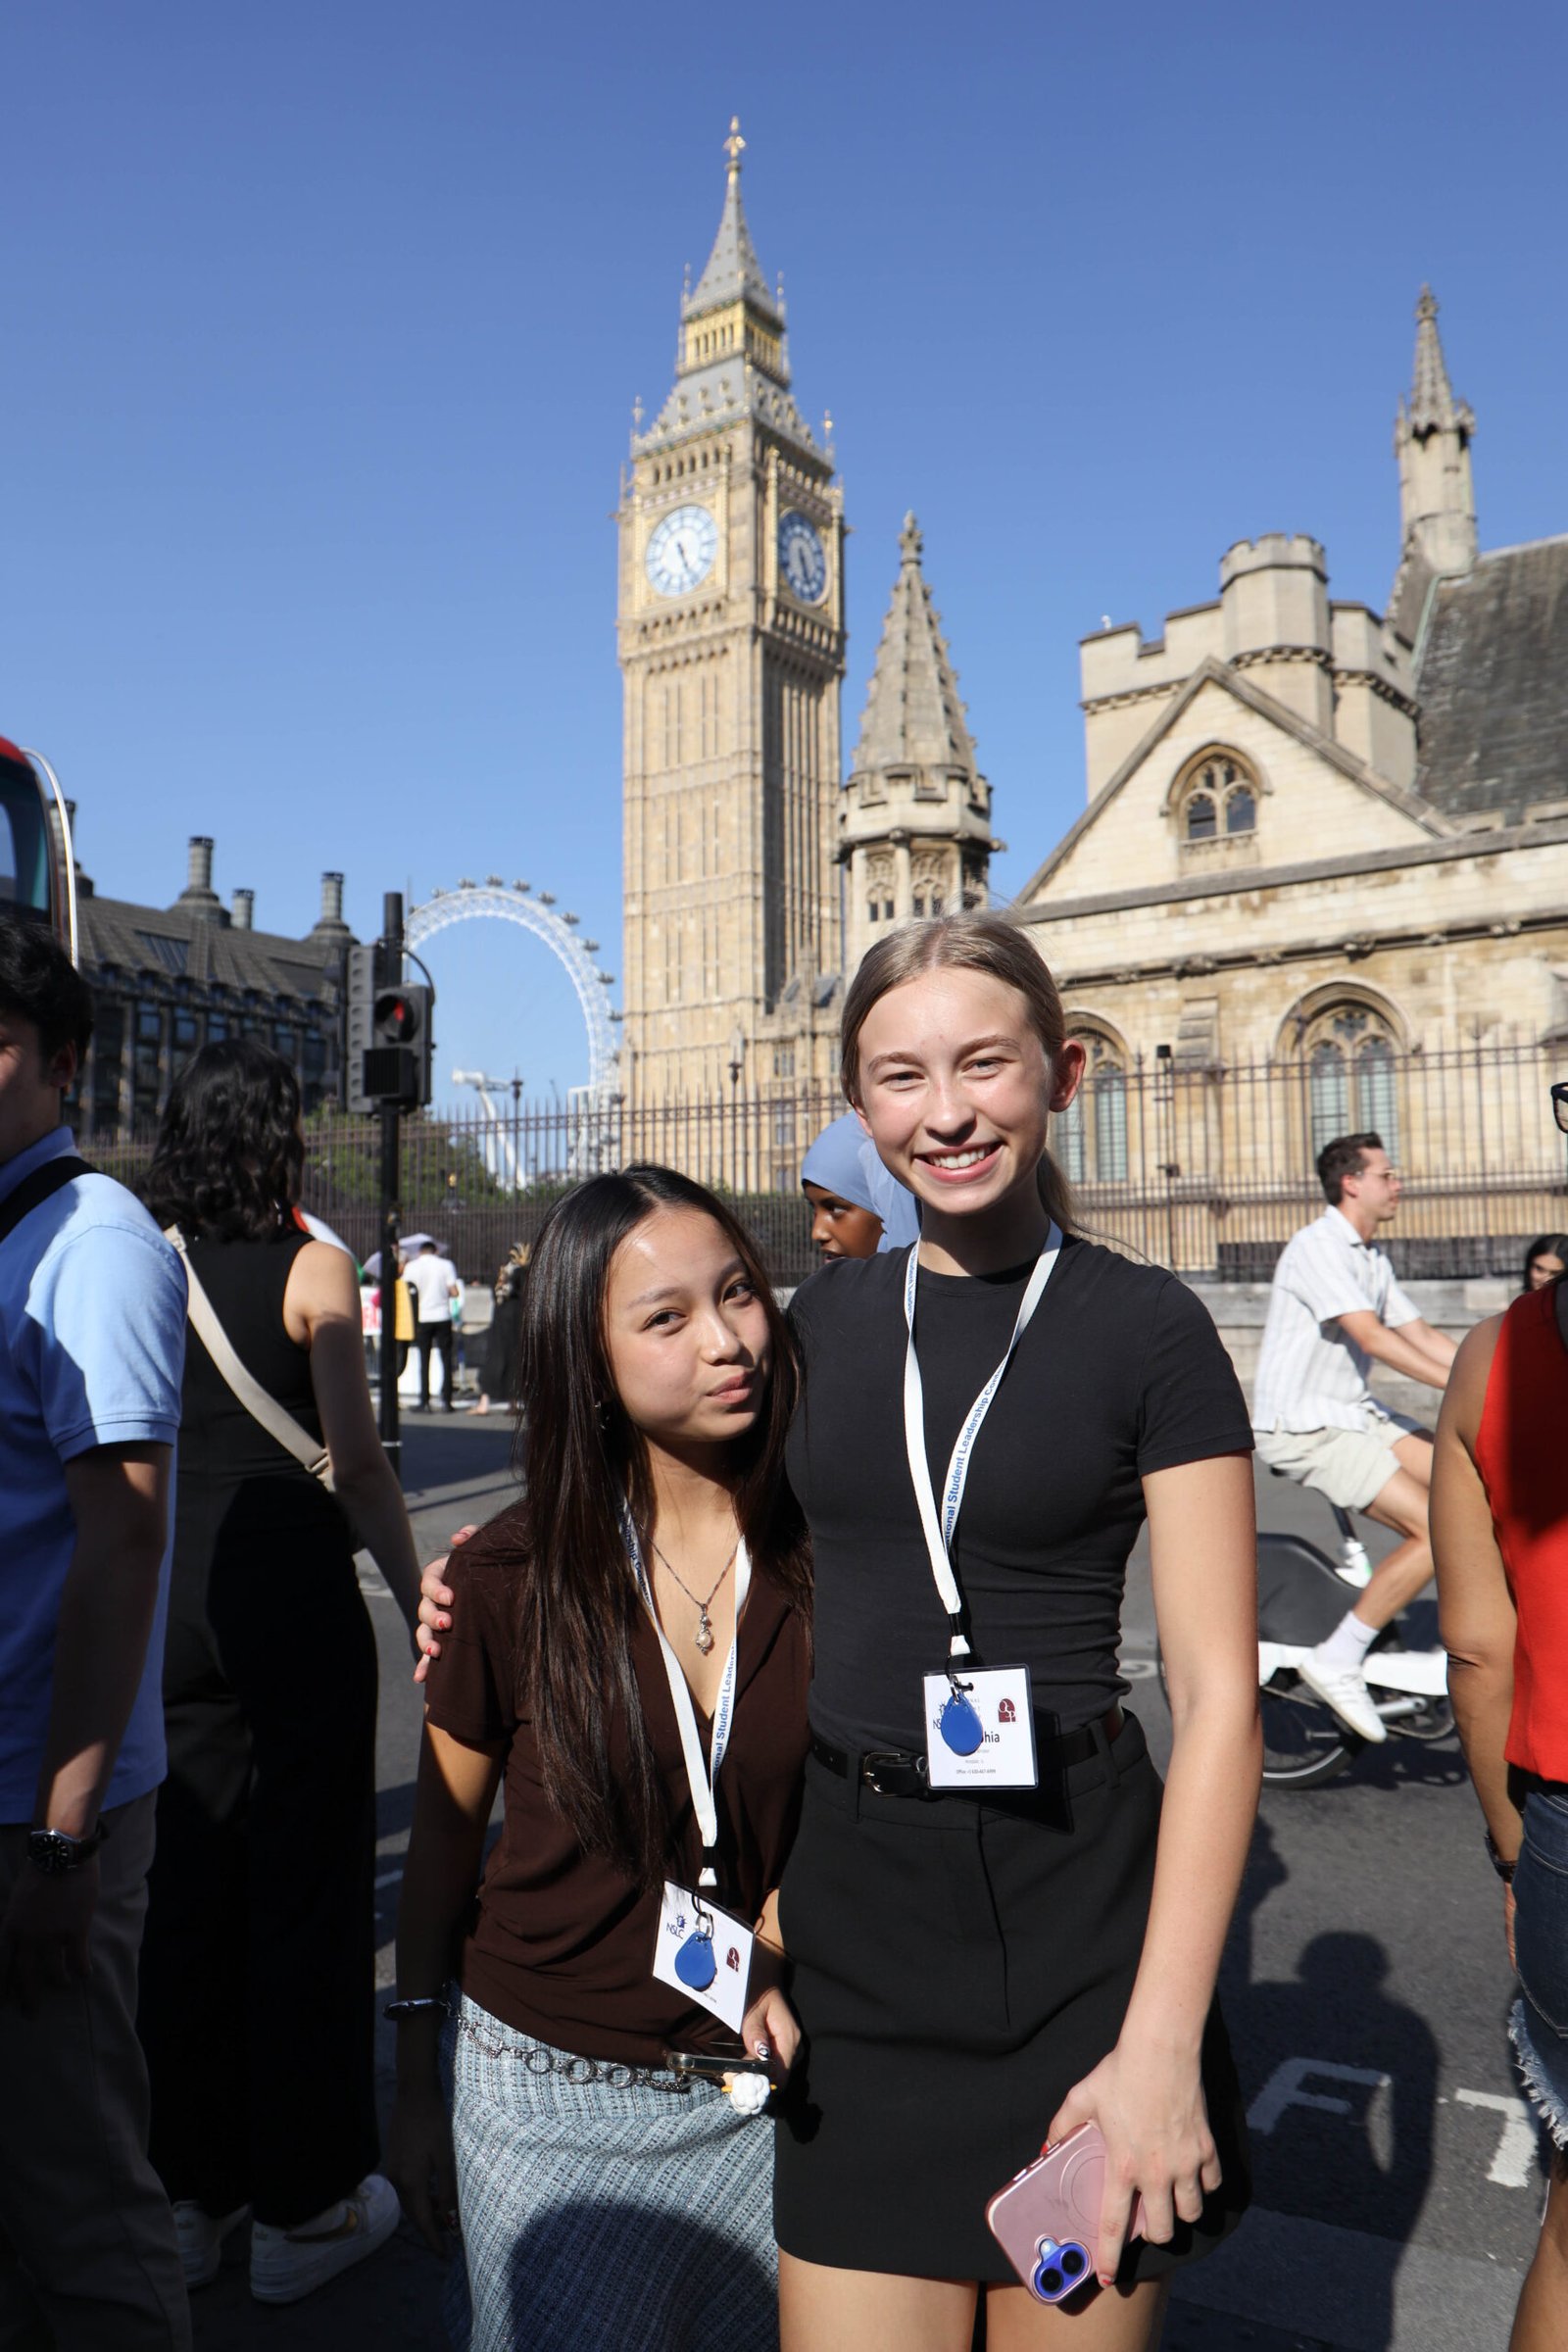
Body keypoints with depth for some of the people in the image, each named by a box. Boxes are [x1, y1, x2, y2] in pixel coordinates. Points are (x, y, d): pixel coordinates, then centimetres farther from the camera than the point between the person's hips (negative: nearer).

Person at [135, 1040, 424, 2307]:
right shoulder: (310, 1266, -10)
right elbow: (356, 1460, -12)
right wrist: (418, 1597, -3)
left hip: (171, 1604, 5)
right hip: (293, 1597, -5)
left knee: (183, 1886, 15)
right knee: (304, 1891, 7)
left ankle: (187, 2192, 30)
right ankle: (303, 2206, 20)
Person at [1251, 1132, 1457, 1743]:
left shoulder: (1372, 1259, 14)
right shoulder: (1316, 1247, -16)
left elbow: (1422, 1336, 13)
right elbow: (1373, 1337, -24)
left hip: (1355, 1413, 9)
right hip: (1304, 1428, -9)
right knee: (1436, 1531, -16)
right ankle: (1336, 1662, -7)